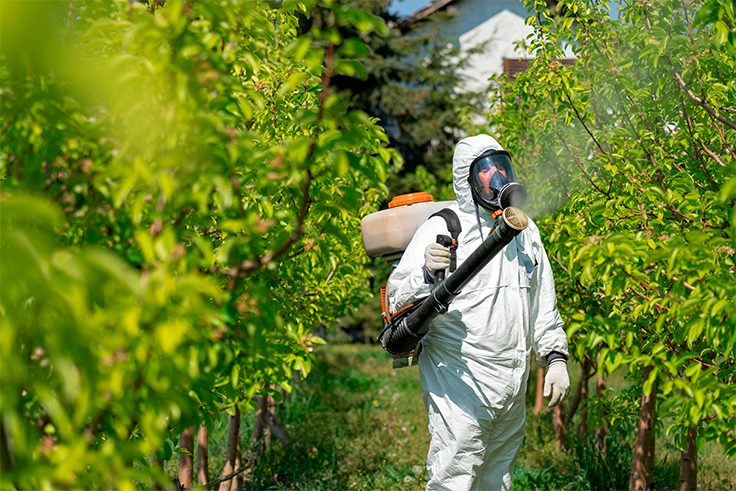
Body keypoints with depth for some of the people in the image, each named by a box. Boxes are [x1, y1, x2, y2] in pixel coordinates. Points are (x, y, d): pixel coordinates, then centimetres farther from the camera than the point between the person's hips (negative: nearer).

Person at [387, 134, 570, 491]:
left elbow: (543, 302, 22)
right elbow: (397, 299, -10)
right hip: (459, 381, -6)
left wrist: (556, 357, 15)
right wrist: (427, 274, -28)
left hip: (512, 382, 6)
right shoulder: (441, 229, -6)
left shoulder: (525, 230, 14)